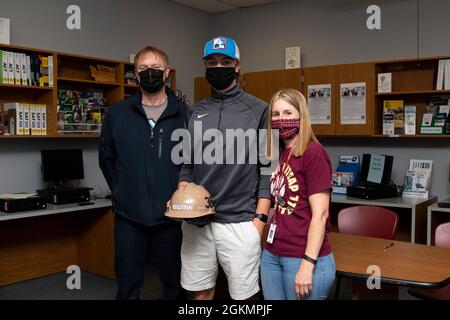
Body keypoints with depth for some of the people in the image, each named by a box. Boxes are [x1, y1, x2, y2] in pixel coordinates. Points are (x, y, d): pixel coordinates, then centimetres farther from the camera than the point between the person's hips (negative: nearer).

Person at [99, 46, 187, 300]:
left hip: (171, 217, -1)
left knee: (175, 288, 15)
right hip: (129, 217, 1)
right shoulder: (117, 114, 3)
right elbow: (106, 159, 12)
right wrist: (123, 192, 9)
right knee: (127, 289, 14)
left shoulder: (184, 114, -2)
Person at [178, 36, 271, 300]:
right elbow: (186, 165, 16)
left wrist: (260, 217, -9)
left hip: (240, 222, -4)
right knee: (199, 293, 14)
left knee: (245, 294, 4)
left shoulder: (258, 110, -1)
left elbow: (267, 168, -3)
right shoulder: (194, 113, 12)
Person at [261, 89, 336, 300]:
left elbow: (320, 213, -17)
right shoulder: (278, 154, 10)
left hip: (303, 258, -7)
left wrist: (308, 264, -19)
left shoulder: (313, 153, -13)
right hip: (271, 254, 7)